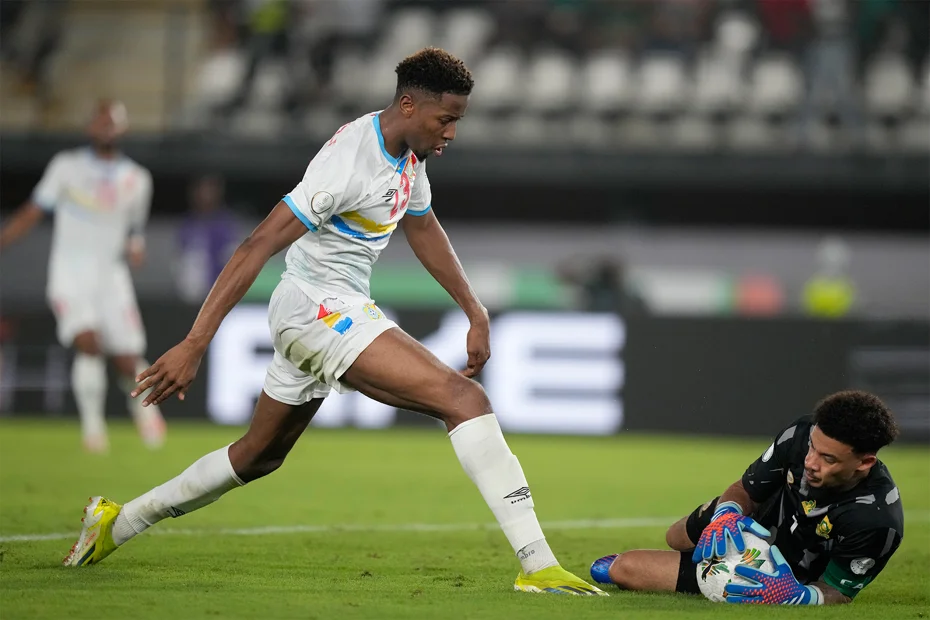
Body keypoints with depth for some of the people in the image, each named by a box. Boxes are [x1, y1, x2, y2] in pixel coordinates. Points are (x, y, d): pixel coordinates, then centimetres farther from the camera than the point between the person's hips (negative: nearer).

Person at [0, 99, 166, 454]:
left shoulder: (136, 180, 5)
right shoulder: (67, 167, -1)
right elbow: (31, 214, 2)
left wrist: (135, 247, -5)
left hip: (111, 275, 2)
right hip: (69, 275, -2)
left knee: (128, 361, -2)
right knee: (89, 344, -24)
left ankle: (142, 404, 32)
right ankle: (92, 422, -8)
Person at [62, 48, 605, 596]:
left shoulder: (407, 151, 7)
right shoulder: (351, 160, -23)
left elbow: (424, 230, 26)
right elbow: (258, 247, -25)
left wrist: (476, 314, 22)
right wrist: (194, 345, -28)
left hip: (338, 312, 11)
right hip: (318, 305, -11)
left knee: (261, 454, 23)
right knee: (464, 399, -22)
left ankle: (116, 524, 35)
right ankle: (538, 565, -28)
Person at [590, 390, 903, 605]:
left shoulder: (878, 520, -41)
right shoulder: (801, 435, -27)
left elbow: (836, 593, -26)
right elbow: (745, 490, -11)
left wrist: (794, 595, -48)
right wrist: (727, 514, -35)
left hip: (782, 578, -4)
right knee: (677, 538, 34)